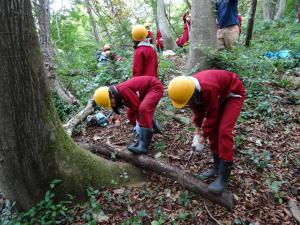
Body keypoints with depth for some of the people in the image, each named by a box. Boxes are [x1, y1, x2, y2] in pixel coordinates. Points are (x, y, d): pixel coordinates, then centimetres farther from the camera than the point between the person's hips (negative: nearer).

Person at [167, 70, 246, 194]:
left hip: (234, 94, -7)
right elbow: (198, 110, -2)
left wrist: (201, 140, -20)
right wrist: (197, 133, -5)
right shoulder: (189, 88, -17)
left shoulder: (208, 88, -41)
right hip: (220, 95, 8)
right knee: (213, 130, 2)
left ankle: (223, 178, -14)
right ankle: (217, 167, 17)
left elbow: (212, 116, -29)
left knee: (224, 131, -19)